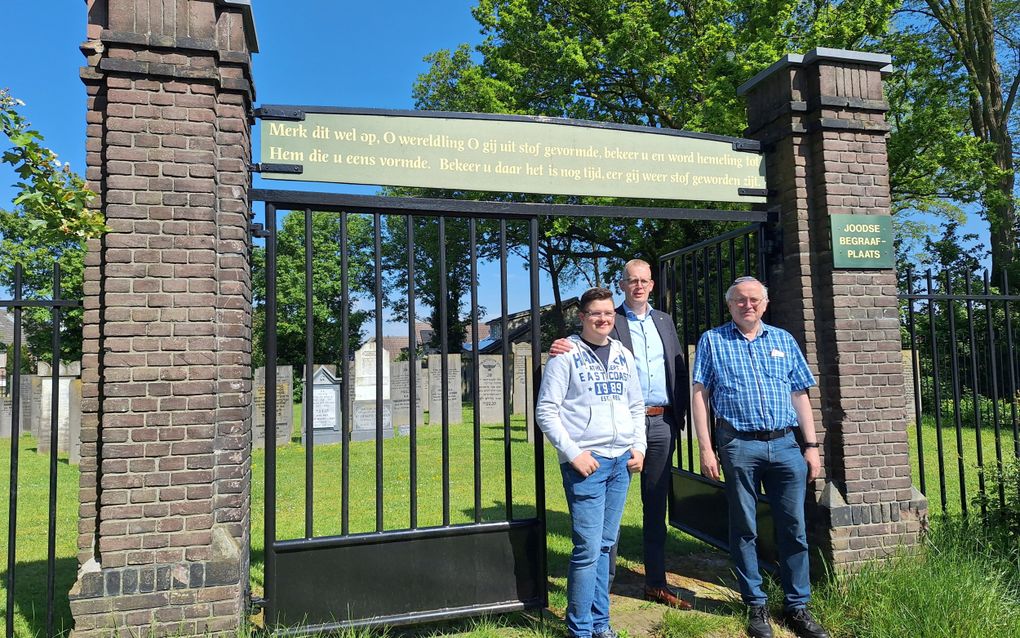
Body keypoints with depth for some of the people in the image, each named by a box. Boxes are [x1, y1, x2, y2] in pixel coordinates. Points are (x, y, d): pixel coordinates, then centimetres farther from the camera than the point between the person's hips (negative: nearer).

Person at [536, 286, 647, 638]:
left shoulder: (623, 355, 12)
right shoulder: (567, 355, -5)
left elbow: (636, 407, 18)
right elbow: (546, 411, -8)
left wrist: (638, 447, 6)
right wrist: (573, 453, -13)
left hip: (621, 462, 6)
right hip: (586, 462, -5)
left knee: (605, 545, 13)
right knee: (588, 549, -5)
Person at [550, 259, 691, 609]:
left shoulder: (664, 321, 14)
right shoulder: (610, 321, 0)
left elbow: (680, 369, 17)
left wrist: (680, 411, 7)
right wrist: (562, 348, -30)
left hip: (662, 422, 5)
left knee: (656, 504, 13)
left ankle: (656, 582, 24)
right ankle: (605, 579, 15)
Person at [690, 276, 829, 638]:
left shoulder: (784, 340, 12)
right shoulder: (712, 341, 4)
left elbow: (800, 395, 13)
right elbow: (699, 395, 0)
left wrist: (811, 446, 7)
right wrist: (706, 449, -6)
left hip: (785, 445, 3)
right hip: (739, 446, -2)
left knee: (794, 528, 7)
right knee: (744, 529, 6)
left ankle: (797, 606, 21)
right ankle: (755, 605, 21)